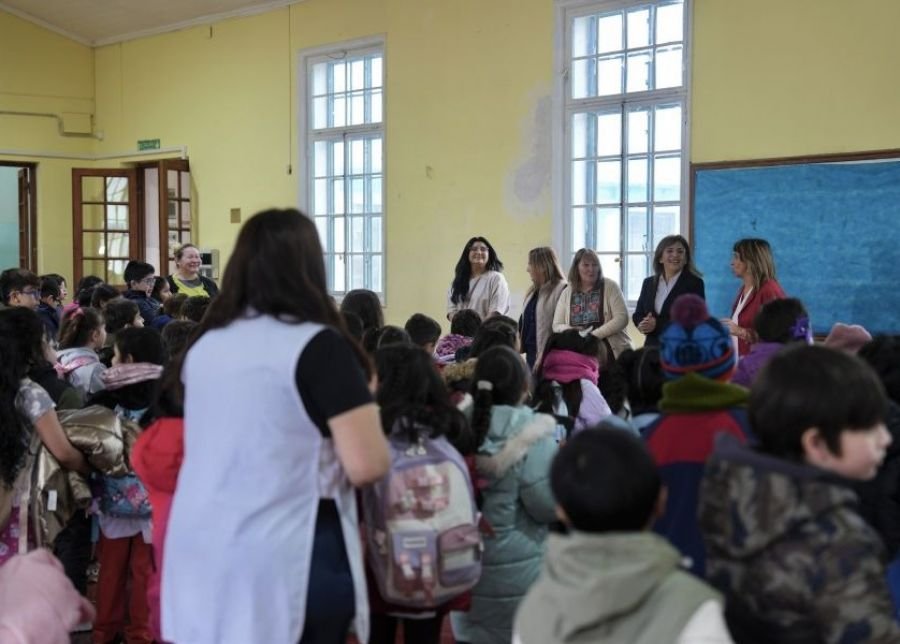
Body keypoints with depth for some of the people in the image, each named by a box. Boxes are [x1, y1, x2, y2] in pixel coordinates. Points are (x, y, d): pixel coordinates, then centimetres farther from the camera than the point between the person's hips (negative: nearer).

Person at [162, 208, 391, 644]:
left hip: (198, 558, 6)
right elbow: (368, 465, -15)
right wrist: (362, 403, 4)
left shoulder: (204, 345, 8)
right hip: (286, 562, -6)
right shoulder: (319, 345, -12)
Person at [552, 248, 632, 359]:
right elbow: (557, 326, 10)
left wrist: (594, 335, -20)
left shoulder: (610, 286, -1)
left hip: (613, 352, -2)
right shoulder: (567, 293, 8)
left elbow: (621, 318, -11)